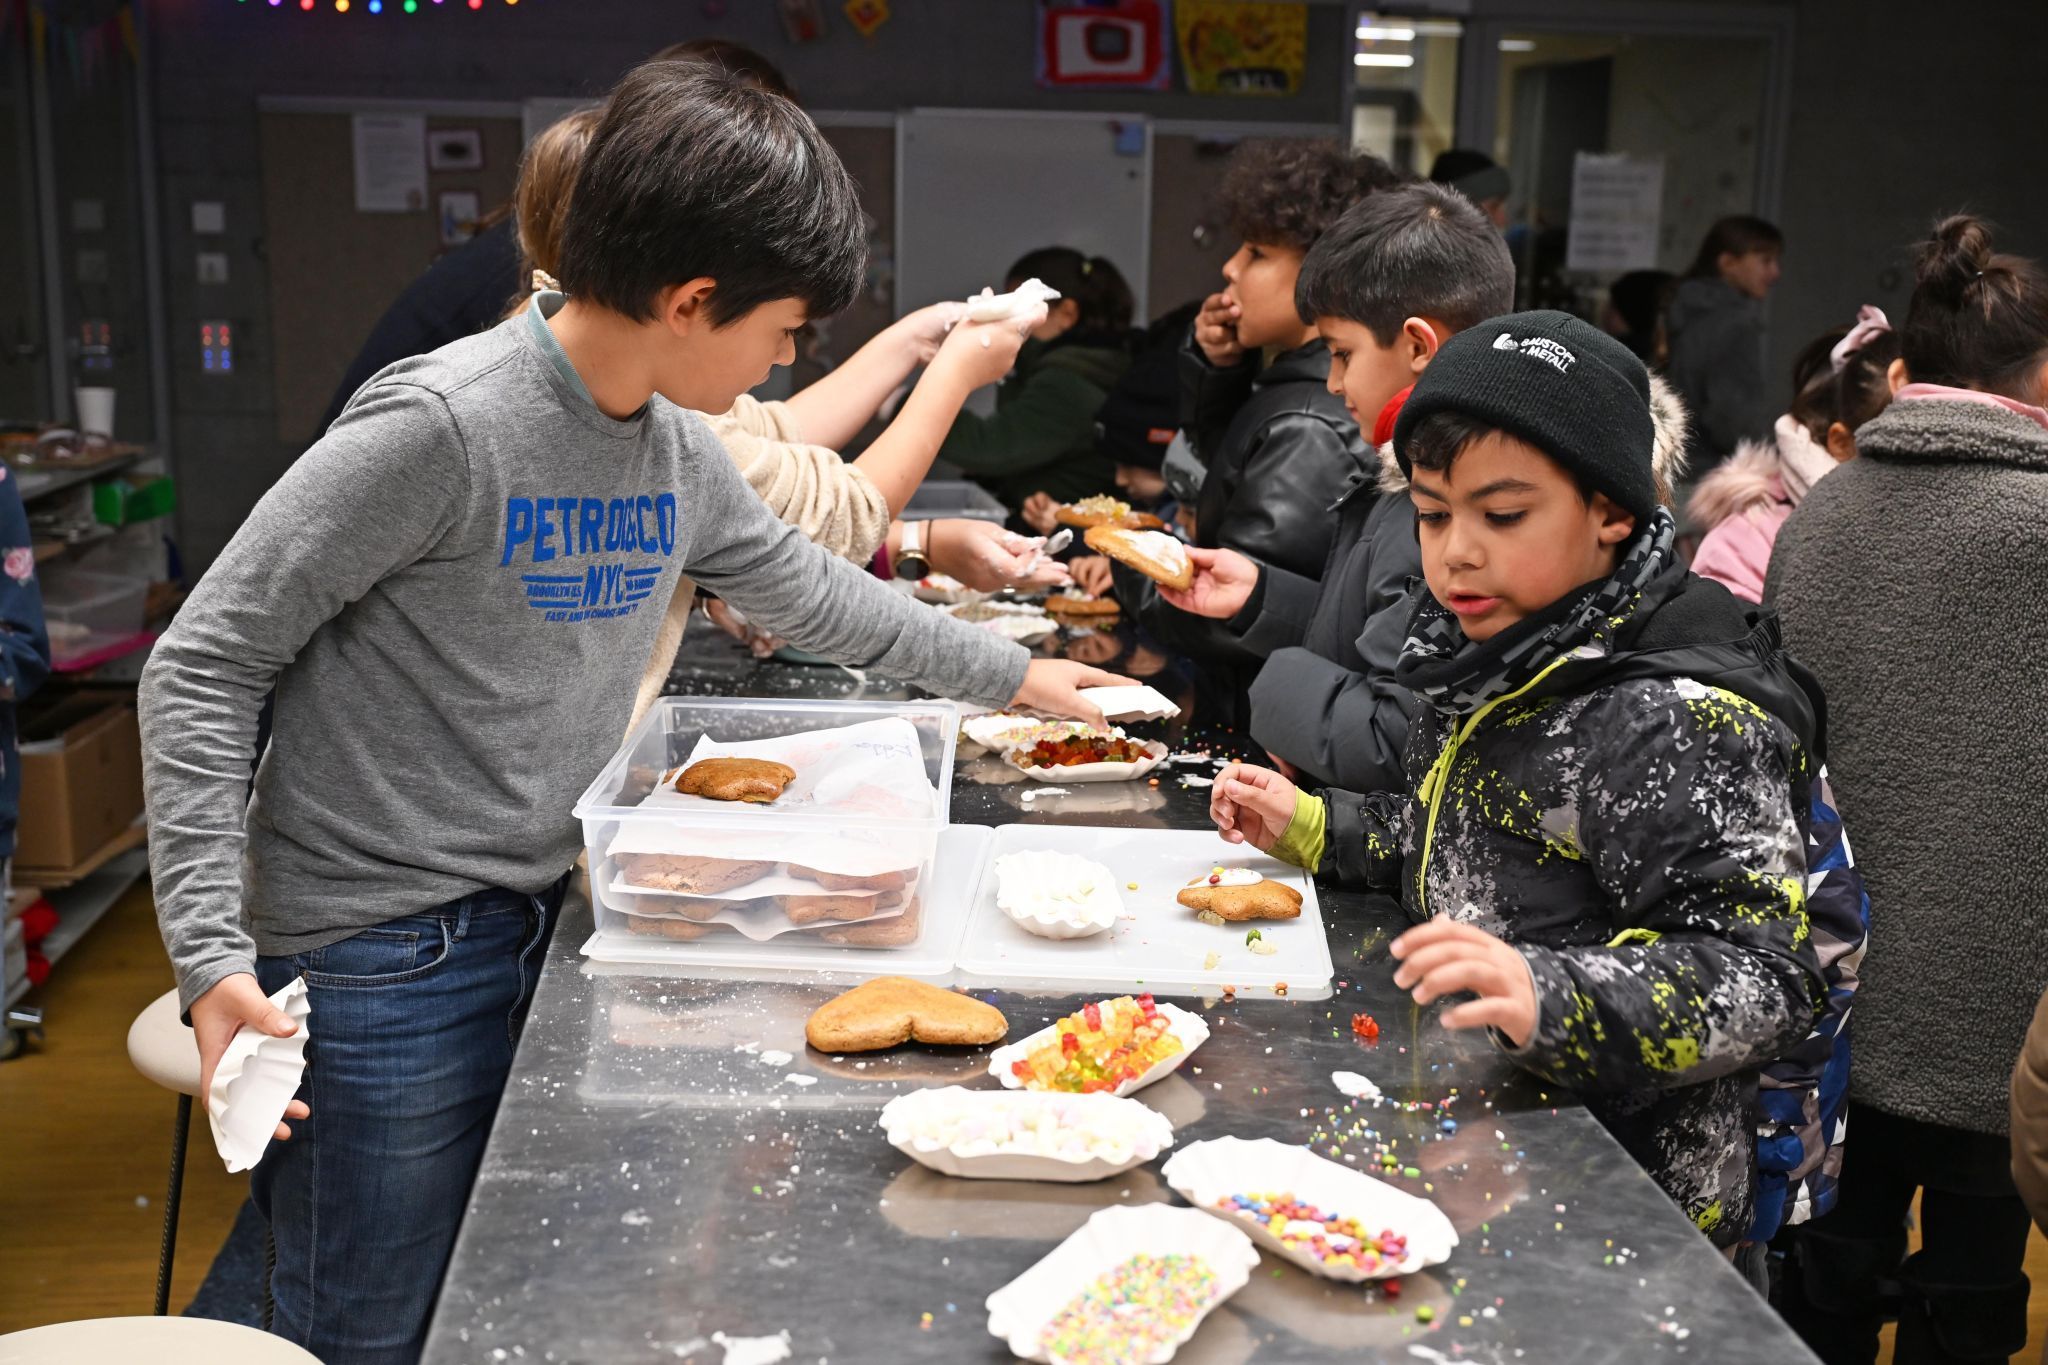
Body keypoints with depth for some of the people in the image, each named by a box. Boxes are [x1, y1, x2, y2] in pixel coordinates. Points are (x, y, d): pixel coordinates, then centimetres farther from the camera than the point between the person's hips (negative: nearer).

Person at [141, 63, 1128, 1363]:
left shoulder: (681, 451, 2)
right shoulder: (442, 424, -21)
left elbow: (806, 586, 21)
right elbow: (203, 669, -16)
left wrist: (1015, 674, 26)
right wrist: (211, 951, -22)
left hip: (534, 921, 7)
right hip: (381, 961, -7)